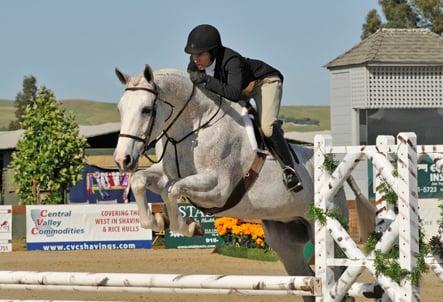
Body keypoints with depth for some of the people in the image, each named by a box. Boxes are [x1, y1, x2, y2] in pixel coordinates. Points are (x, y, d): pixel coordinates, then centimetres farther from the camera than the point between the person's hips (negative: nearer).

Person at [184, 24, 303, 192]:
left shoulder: (231, 61, -39)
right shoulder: (195, 64, -19)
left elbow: (234, 93, -50)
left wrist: (206, 81, -55)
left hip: (265, 82, -8)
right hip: (241, 89, 8)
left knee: (267, 126, -27)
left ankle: (288, 168, -15)